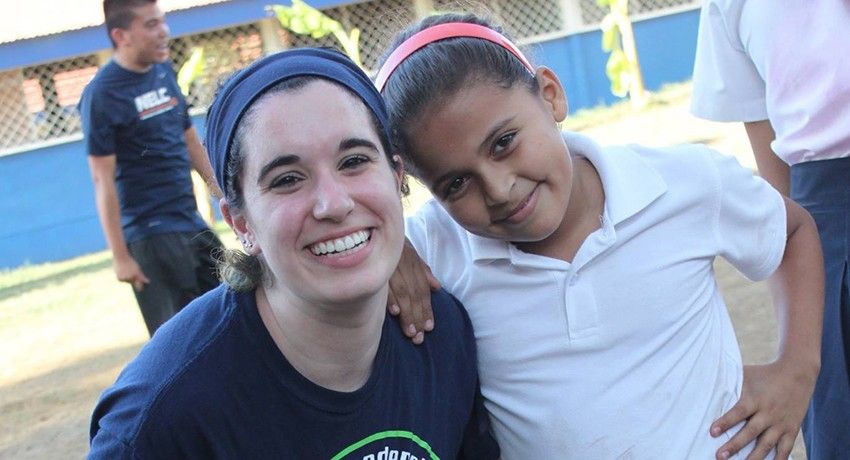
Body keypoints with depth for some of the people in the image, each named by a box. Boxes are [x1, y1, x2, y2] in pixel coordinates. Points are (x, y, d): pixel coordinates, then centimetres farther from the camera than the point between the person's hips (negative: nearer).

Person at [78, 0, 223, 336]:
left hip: (192, 222, 7)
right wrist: (120, 256, -14)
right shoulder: (102, 95, -13)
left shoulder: (164, 71, 8)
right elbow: (103, 181, -14)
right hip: (151, 234, -7)